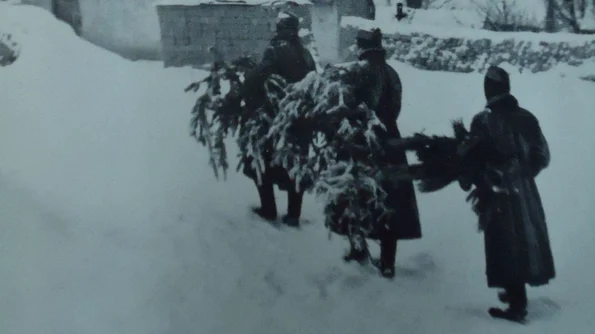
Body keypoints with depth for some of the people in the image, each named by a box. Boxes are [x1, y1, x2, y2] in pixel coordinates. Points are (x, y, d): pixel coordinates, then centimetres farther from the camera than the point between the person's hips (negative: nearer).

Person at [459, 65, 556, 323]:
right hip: (525, 192, 6)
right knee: (525, 241, 18)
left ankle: (517, 305, 6)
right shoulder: (526, 117, 1)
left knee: (507, 247, 2)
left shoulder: (484, 121, -14)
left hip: (499, 196, -5)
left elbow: (475, 158, -11)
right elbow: (542, 156, 5)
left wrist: (467, 180, 8)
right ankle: (517, 293, 34)